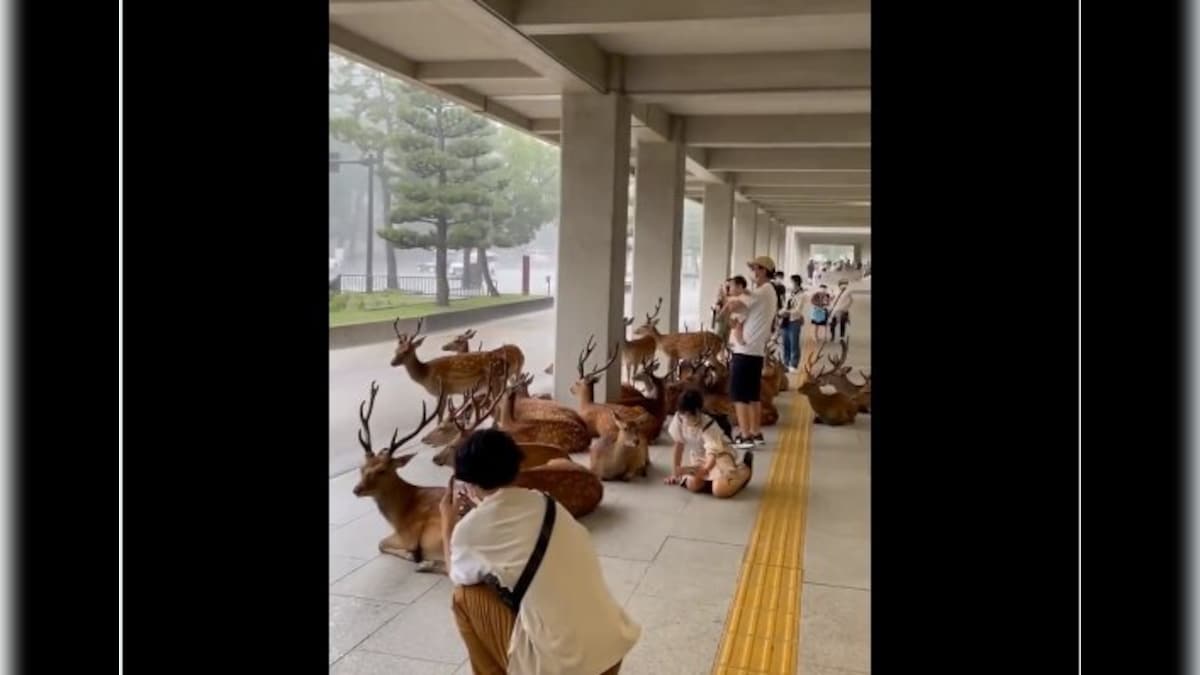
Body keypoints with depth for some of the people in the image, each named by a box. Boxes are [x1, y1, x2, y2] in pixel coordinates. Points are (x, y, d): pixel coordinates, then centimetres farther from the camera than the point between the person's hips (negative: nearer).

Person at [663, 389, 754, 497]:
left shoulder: (708, 426, -29)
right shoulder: (678, 419, -18)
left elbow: (712, 455, -38)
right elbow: (679, 444, -5)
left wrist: (703, 471, -58)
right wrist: (675, 471, -3)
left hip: (718, 457, -5)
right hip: (699, 458, 5)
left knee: (719, 490, -27)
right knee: (692, 484, -22)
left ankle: (744, 470, 4)